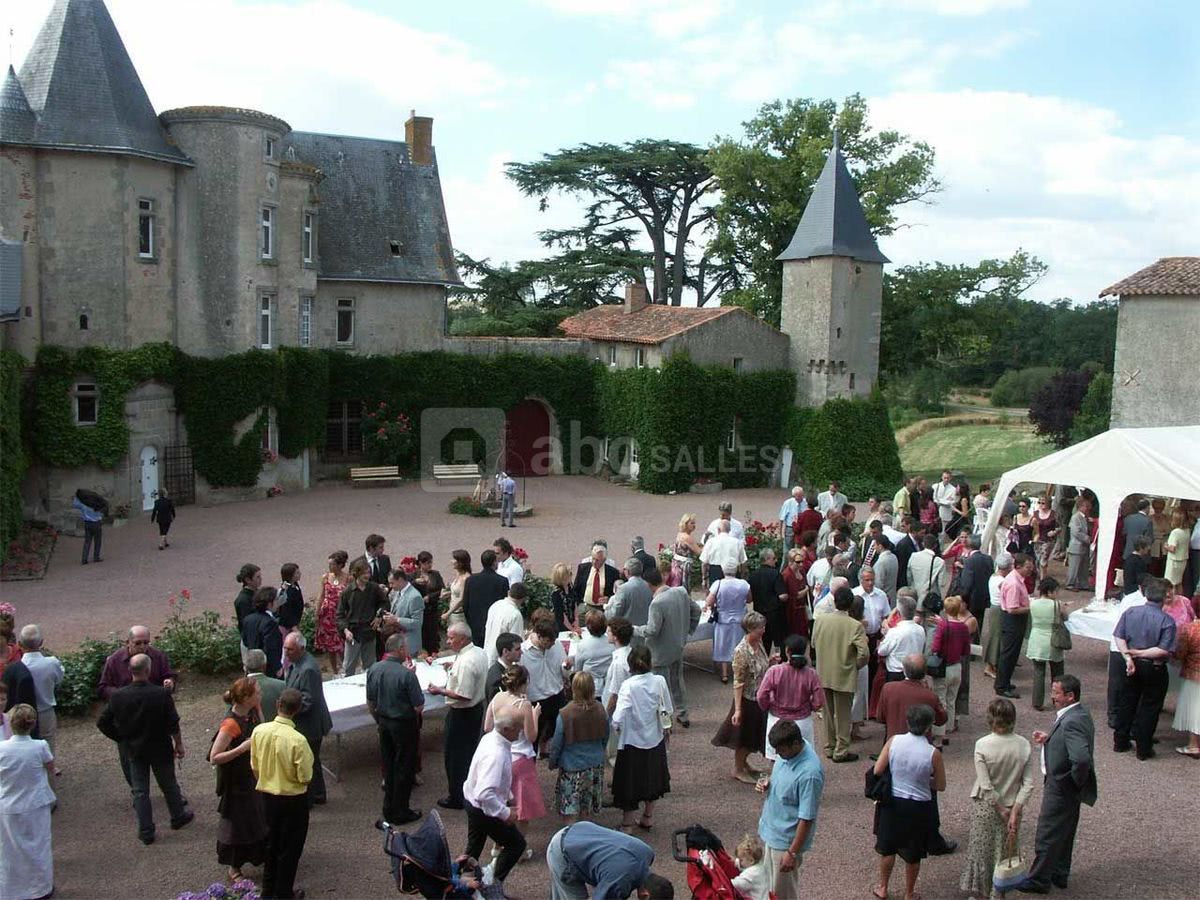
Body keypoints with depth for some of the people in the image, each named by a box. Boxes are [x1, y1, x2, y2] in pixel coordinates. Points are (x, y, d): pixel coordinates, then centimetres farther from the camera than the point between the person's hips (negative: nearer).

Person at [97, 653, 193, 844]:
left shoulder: (117, 696, -13)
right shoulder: (161, 694, -21)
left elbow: (103, 723, -5)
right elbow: (173, 724, -15)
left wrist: (121, 739, 8)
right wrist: (178, 744, -1)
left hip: (133, 750, 2)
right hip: (160, 749, -2)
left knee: (140, 791, 12)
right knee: (168, 784, 18)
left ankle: (146, 832, 17)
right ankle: (178, 816, 35)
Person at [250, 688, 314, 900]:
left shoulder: (259, 731, -13)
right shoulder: (298, 740, -29)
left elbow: (255, 767, 1)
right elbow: (305, 777, -20)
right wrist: (312, 762, 0)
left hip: (268, 795, 5)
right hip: (293, 799, -5)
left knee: (272, 842, 25)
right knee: (290, 848, 14)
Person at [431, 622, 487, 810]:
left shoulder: (466, 662, -29)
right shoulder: (480, 653, 1)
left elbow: (464, 696, -28)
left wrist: (441, 691, -19)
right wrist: (454, 671, 8)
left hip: (461, 714, -9)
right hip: (477, 708, 9)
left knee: (455, 756, 6)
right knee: (471, 750, 22)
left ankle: (457, 798, 18)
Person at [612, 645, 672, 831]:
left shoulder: (628, 685, -22)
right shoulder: (659, 681, -12)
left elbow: (618, 719, -28)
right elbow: (667, 711, -1)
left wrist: (616, 726, -7)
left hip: (633, 742, -4)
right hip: (655, 740, 4)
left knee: (630, 784, 12)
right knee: (651, 779, 24)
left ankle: (627, 826, 22)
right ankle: (647, 818, 41)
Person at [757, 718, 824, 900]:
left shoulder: (809, 774, -32)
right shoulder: (790, 750, -7)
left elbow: (807, 819, -26)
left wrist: (793, 852, -20)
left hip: (786, 840, -8)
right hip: (770, 830, 8)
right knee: (768, 884, 24)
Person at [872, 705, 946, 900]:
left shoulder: (894, 741, -15)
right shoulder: (933, 753, -19)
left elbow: (877, 770, -10)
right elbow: (940, 786, -7)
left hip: (892, 803, 1)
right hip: (919, 808, -1)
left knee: (887, 848, 22)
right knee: (913, 854, 19)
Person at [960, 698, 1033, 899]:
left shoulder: (982, 745, -21)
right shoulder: (1024, 745, -13)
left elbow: (986, 786, -19)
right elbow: (1028, 783, -12)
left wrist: (1002, 811, -8)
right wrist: (1014, 811, -11)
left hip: (985, 806, -2)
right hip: (1012, 806, 2)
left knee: (981, 848, 16)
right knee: (1005, 850, 20)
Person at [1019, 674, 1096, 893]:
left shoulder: (1072, 722, -30)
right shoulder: (1078, 713, 2)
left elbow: (1081, 758, -39)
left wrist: (1076, 782, -22)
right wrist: (1049, 738, 1)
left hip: (1061, 788, -10)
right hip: (1064, 787, 10)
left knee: (1047, 835, 7)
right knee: (1064, 833, 24)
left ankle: (1038, 880, 22)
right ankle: (1059, 874, 40)